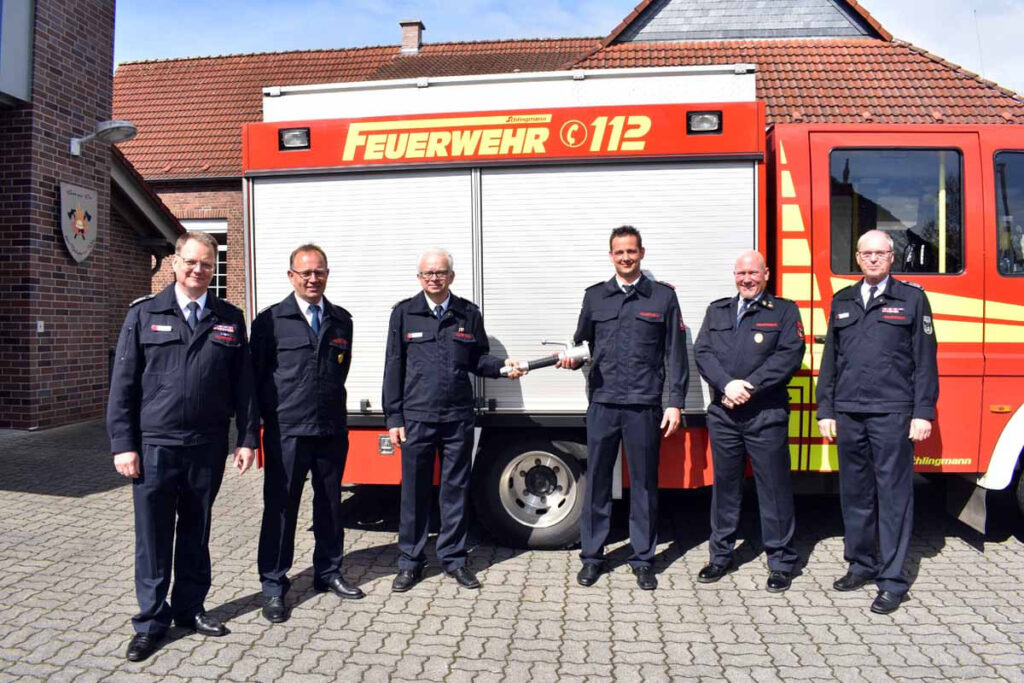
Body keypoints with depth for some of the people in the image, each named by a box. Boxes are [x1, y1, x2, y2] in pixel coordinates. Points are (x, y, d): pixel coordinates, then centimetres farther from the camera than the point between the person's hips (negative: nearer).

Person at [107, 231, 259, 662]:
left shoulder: (230, 319, 6)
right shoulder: (144, 314, 1)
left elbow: (243, 384, 6)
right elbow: (123, 383, -1)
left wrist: (248, 438, 1)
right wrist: (122, 444, -6)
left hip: (207, 448, 2)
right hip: (154, 445, -2)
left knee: (196, 534, 14)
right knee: (153, 538, 7)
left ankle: (190, 609, 30)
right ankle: (152, 620, 22)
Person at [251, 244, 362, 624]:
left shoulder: (341, 320, 10)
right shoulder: (271, 320, -3)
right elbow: (256, 375, -1)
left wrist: (334, 411, 13)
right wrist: (272, 416, -2)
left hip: (332, 430, 4)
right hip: (286, 432, -4)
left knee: (329, 504, 15)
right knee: (280, 508, 3)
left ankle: (328, 573, 31)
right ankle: (273, 586, 16)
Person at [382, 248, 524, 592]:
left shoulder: (468, 313, 6)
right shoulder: (404, 313, 3)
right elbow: (394, 367, 3)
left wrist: (503, 366, -7)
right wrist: (393, 418, -1)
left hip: (458, 418, 1)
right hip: (416, 418, -1)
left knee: (455, 489, 10)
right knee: (414, 491, 7)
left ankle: (453, 559, 24)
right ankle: (410, 562, 21)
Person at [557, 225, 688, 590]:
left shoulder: (663, 297, 5)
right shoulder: (595, 296, 11)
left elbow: (676, 354, 4)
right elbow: (581, 341, 15)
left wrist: (675, 403, -2)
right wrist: (572, 358, -8)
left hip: (644, 406, -1)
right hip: (602, 404, 2)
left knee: (644, 484, 7)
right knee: (596, 482, 7)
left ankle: (643, 560, 21)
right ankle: (592, 557, 20)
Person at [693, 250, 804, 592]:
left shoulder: (784, 311, 4)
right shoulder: (717, 310, 14)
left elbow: (790, 355, -8)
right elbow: (702, 352, 3)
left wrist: (750, 385, -15)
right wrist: (727, 384, -13)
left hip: (767, 415, -3)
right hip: (723, 414, 3)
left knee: (774, 488, 3)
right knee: (724, 486, 12)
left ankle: (781, 562, 15)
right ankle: (721, 555, 25)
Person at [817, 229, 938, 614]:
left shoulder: (912, 298, 5)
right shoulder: (842, 302, 14)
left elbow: (925, 361, 1)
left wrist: (923, 413, -6)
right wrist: (825, 411, 9)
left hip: (892, 413, -4)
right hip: (848, 413, 4)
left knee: (894, 494, 0)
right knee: (854, 492, 11)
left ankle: (892, 580, 8)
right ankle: (861, 565, 25)